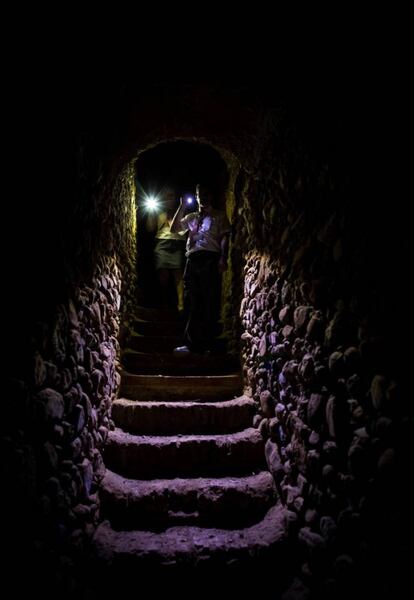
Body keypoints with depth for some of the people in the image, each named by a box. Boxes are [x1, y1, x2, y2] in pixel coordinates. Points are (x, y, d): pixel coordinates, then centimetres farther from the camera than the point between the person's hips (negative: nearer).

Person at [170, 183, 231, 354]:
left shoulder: (219, 216, 15)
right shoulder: (191, 217, 28)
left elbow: (224, 237, 3)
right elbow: (174, 229, 18)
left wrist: (223, 259, -12)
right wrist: (182, 207, 15)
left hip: (210, 259, -4)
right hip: (192, 260, 5)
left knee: (210, 302, -6)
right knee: (191, 302, 2)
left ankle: (206, 343, -2)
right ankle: (192, 343, 6)